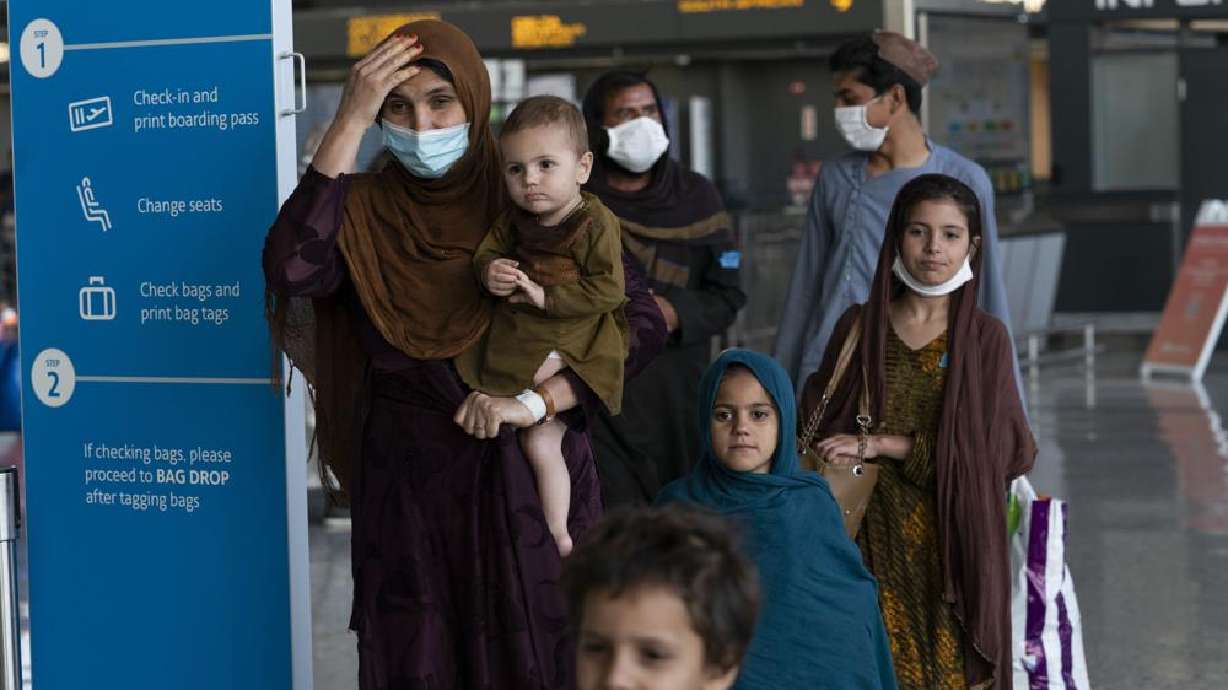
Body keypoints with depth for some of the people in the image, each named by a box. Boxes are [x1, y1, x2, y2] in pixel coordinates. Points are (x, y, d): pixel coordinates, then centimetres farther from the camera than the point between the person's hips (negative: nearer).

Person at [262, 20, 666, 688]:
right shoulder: (364, 209, 1)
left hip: (531, 478, 0)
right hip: (409, 488, 0)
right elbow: (291, 270, -22)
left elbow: (641, 322, -5)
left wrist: (535, 400, -17)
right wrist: (350, 122, -21)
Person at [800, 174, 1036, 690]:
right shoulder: (859, 327, 5)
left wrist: (880, 444, -13)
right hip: (873, 536, 1)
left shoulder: (984, 338, 0)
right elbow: (819, 425, 9)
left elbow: (985, 450, -8)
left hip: (950, 539, -1)